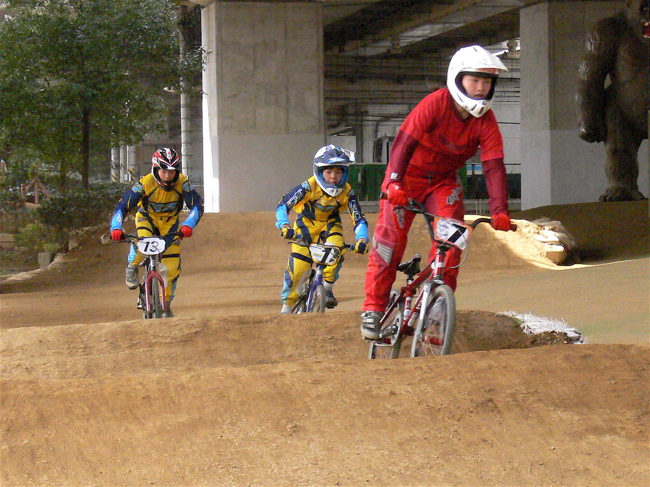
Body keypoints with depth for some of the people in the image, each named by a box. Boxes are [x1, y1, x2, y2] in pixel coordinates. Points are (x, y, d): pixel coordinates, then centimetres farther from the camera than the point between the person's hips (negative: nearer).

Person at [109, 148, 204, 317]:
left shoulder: (182, 183, -24)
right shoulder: (145, 183, -28)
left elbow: (197, 205, -29)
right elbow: (122, 206, -30)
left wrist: (188, 225, -48)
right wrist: (116, 228, -46)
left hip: (169, 222, 2)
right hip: (146, 218, -2)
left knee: (172, 268, -6)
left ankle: (166, 304, 16)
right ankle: (132, 268, -6)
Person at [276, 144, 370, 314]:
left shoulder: (347, 193, -21)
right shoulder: (309, 187, -27)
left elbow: (359, 219, -22)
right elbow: (282, 206, -31)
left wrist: (362, 240, -41)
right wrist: (284, 226, -49)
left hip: (330, 224, 2)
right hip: (306, 224, -1)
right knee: (297, 269, -11)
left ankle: (327, 289, -9)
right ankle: (287, 305, 10)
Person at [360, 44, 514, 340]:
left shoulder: (485, 121, -15)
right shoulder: (435, 104, -26)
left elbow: (494, 167, -19)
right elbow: (404, 142, -30)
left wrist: (500, 211, -30)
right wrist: (394, 183, -43)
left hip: (445, 180, 4)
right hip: (410, 174, -3)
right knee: (391, 236, -13)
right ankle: (373, 309, -6)